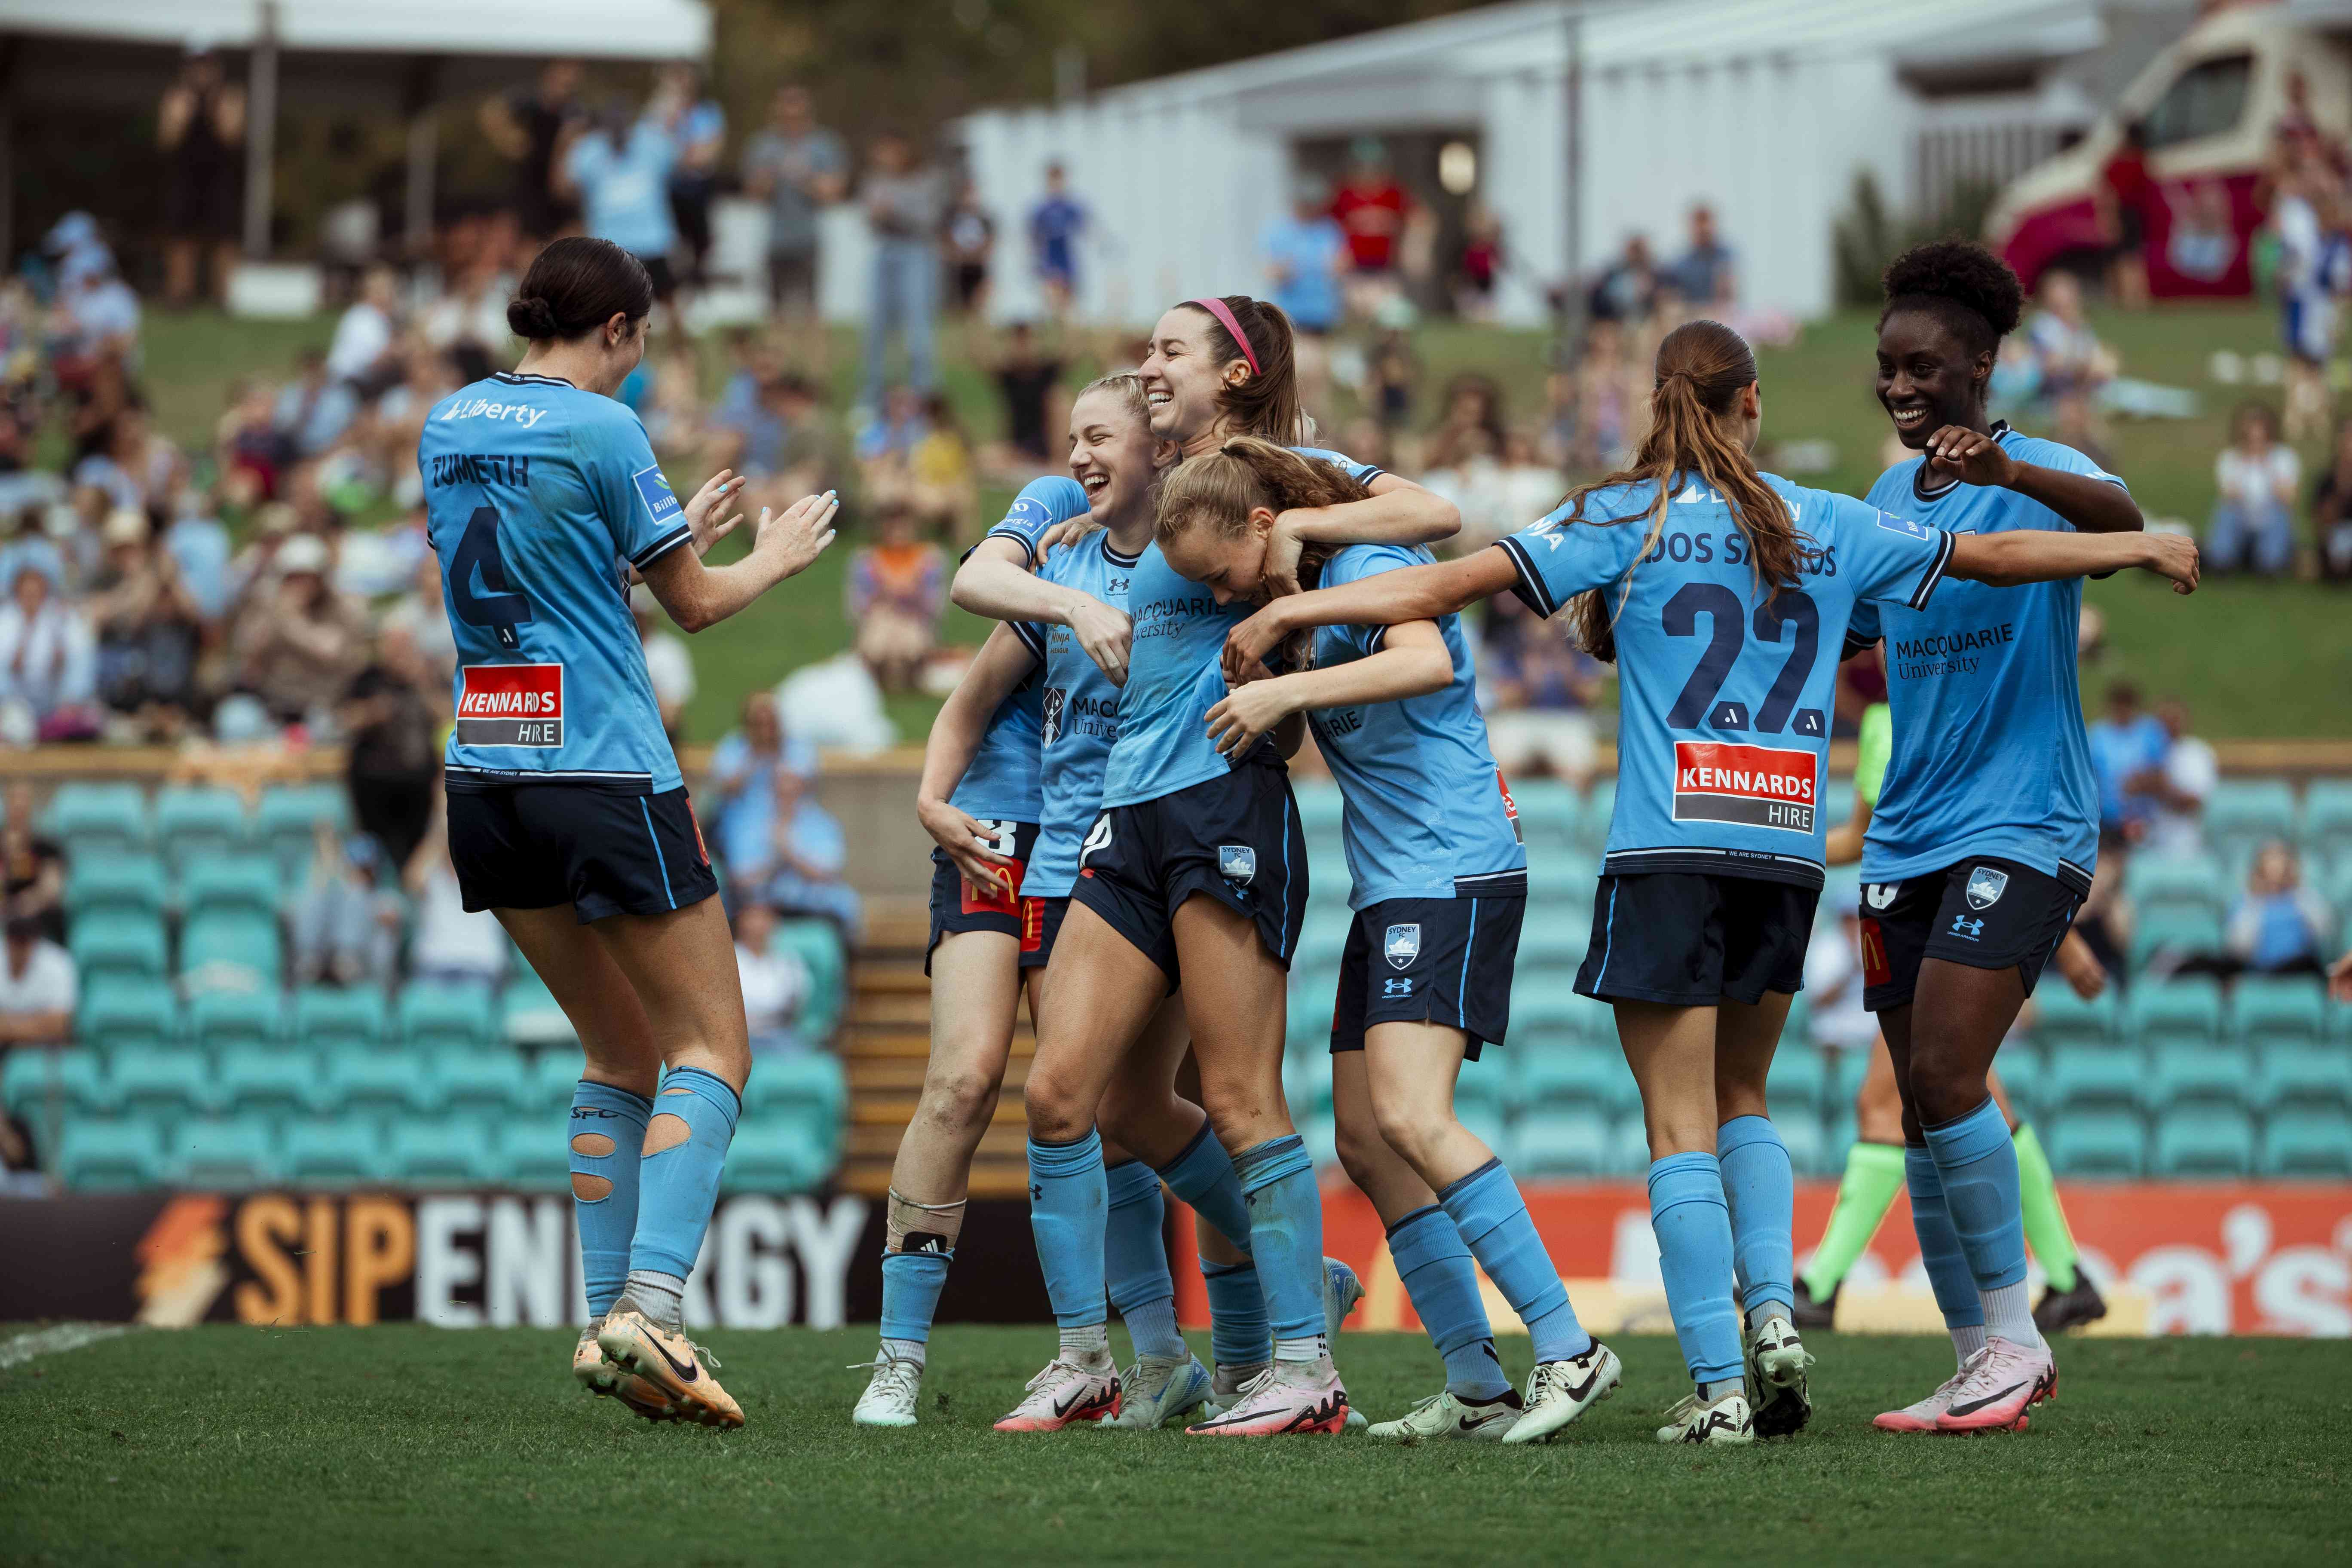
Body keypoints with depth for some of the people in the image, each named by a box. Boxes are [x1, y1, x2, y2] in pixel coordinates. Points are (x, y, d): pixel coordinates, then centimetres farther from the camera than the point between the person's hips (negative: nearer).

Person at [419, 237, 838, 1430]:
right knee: (710, 1045, 0)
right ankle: (648, 1309, -17)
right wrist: (774, 559, 19)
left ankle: (606, 1322, 7)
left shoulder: (450, 424, 11)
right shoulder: (599, 430, -10)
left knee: (621, 1054, 16)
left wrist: (677, 530, 31)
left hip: (485, 779, 7)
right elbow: (693, 603, -2)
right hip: (604, 771, -7)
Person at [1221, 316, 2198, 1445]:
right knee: (1740, 1096, 20)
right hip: (1788, 850, 3)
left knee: (1681, 1123, -2)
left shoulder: (1624, 520, 1)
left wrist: (1287, 610, -1)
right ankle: (1773, 1312, 1)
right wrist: (2138, 548, 31)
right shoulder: (1832, 528, 8)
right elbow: (1992, 558, 16)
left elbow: (1451, 583, -5)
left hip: (1669, 853, -3)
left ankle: (1717, 1384, -9)